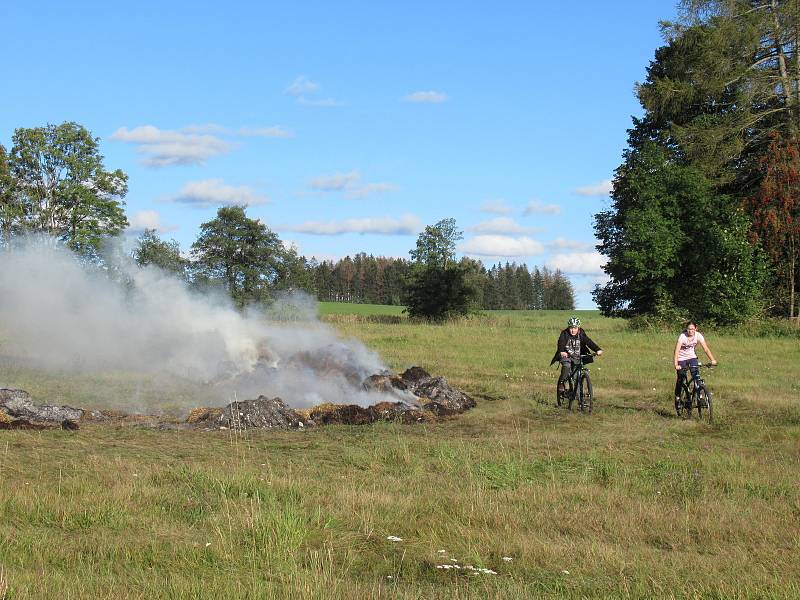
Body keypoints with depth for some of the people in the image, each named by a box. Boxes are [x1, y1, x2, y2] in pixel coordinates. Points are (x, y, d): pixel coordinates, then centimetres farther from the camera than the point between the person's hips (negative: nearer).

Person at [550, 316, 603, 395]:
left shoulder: (581, 335, -5)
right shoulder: (564, 334, -13)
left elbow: (589, 342, -16)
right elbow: (561, 343, -29)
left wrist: (597, 350, -32)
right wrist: (561, 352, -50)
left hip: (577, 357, 3)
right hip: (565, 355, -3)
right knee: (567, 366, -32)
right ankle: (561, 383, -17)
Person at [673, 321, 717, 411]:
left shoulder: (698, 335, -17)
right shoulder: (682, 337, -25)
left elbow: (706, 348, -19)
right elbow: (677, 351, -33)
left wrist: (713, 360, -32)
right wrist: (676, 364, -44)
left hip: (691, 357, 2)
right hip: (681, 358, -2)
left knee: (696, 376, -16)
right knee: (680, 379, -1)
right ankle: (677, 398, 15)